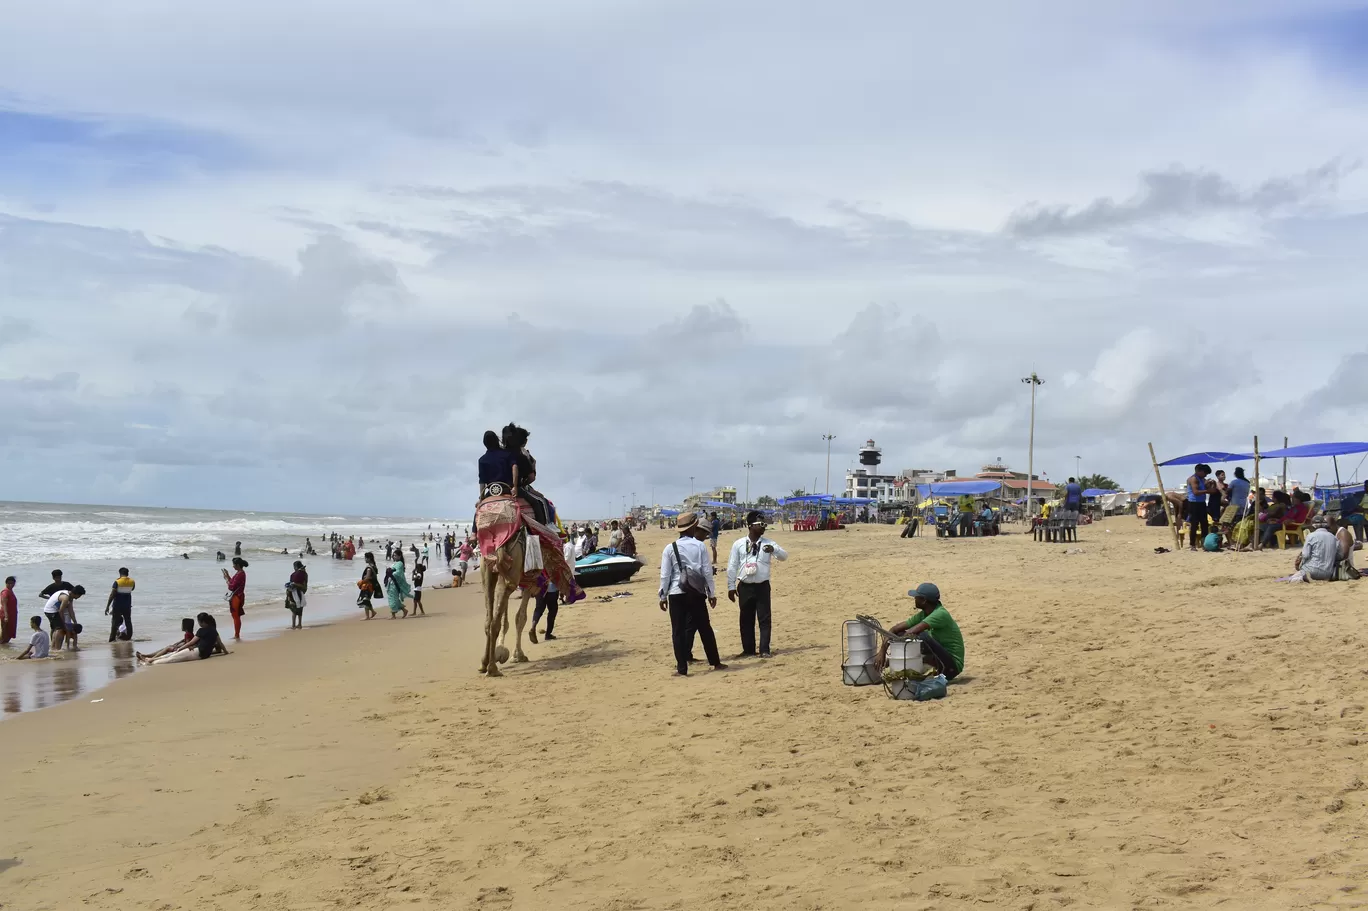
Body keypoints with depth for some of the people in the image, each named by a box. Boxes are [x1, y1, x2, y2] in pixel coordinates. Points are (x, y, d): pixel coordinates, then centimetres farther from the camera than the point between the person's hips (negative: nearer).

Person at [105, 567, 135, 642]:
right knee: (128, 622, 12)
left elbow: (112, 595, -15)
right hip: (127, 606, 3)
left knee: (115, 622, 4)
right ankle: (128, 637, 13)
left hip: (117, 606, -3)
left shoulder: (117, 582, -12)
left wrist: (107, 606, -13)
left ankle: (112, 639, 3)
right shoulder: (132, 582, -2)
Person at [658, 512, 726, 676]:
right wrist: (711, 593, 9)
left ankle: (682, 668, 2)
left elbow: (665, 575, -2)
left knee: (678, 631, 3)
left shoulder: (670, 548, -2)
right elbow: (707, 571, 2)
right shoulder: (700, 546, 0)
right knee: (705, 628, 13)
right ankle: (716, 663, 20)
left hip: (676, 594, -1)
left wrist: (663, 596, 6)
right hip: (697, 593, 1)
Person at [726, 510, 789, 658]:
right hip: (745, 587, 1)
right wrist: (731, 586, 2)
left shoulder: (768, 542, 1)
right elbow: (732, 566, 4)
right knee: (746, 619, 8)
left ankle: (764, 650, 5)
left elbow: (784, 556, -7)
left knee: (764, 618, -1)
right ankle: (748, 649, 19)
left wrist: (773, 549, -28)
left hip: (762, 586, 0)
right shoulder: (739, 544, 1)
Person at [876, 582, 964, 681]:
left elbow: (911, 632, -30)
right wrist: (882, 651, -10)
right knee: (900, 634, 1)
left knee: (923, 636, -31)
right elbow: (895, 629, 2)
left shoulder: (940, 614, -21)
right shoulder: (923, 615, 4)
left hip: (952, 665, -8)